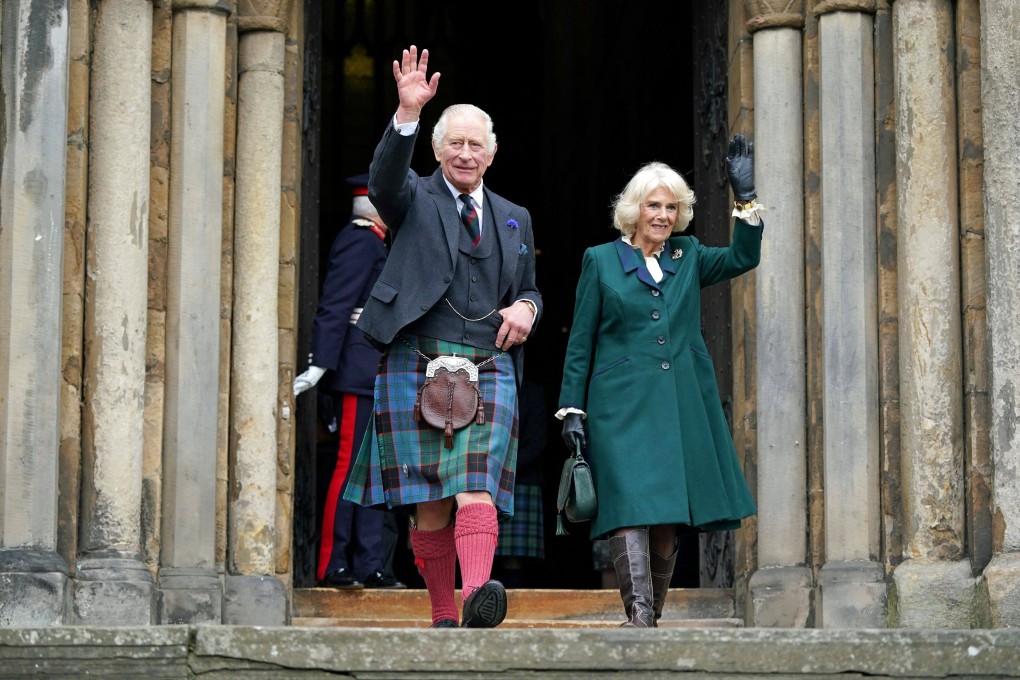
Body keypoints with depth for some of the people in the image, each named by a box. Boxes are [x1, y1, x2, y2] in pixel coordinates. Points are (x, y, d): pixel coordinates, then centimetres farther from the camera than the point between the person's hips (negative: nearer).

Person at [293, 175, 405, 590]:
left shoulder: (372, 244, 21)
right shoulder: (359, 241, -9)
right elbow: (334, 306, -17)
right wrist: (320, 365, -24)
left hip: (372, 380, 10)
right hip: (360, 377, -10)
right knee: (351, 467, -8)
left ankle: (370, 568, 11)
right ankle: (333, 567, -6)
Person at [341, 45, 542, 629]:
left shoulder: (514, 219, 21)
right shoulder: (415, 200, 10)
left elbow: (530, 290, 28)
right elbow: (385, 177, -13)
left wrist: (525, 308, 3)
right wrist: (407, 112, -28)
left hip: (489, 370, 1)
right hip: (417, 364, -1)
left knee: (476, 487, -18)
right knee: (429, 502, -2)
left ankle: (479, 594, -36)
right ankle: (443, 617, 7)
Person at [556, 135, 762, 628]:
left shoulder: (688, 258, 16)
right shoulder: (601, 261, 7)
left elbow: (743, 257, 3)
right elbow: (580, 344, 6)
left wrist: (745, 197, -3)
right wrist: (572, 410, 0)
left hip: (683, 406, 4)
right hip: (622, 406, -4)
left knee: (669, 518, 4)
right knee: (631, 506, -17)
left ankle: (652, 618, 12)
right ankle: (639, 616, -25)